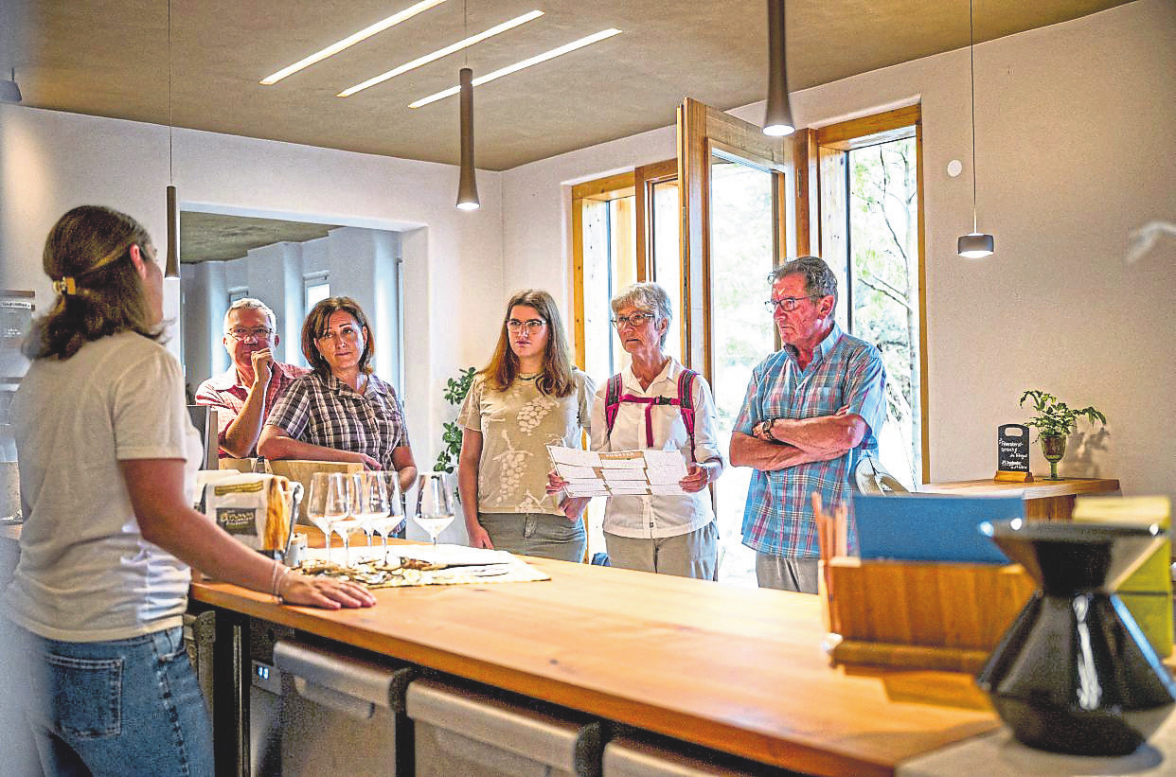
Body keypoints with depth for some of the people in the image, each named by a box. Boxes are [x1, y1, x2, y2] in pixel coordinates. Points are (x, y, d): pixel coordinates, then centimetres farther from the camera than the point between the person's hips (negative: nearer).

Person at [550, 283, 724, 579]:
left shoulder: (692, 385, 3)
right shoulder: (607, 394, 10)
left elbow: (712, 457, 2)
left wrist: (704, 473, -21)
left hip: (685, 530, -2)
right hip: (625, 529, 2)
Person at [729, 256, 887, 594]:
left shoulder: (861, 359, -2)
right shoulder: (768, 369, 14)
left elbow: (844, 436, -18)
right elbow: (738, 451, 4)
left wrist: (772, 426, -3)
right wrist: (815, 447, -9)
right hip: (770, 539, 5)